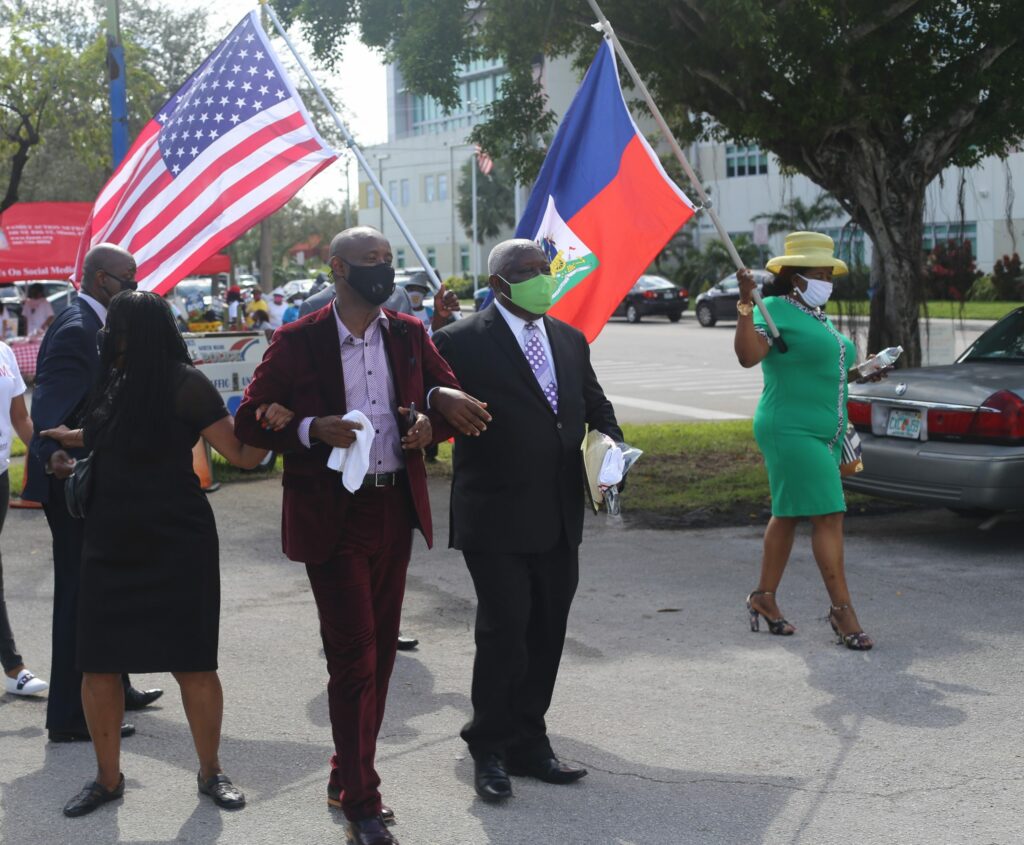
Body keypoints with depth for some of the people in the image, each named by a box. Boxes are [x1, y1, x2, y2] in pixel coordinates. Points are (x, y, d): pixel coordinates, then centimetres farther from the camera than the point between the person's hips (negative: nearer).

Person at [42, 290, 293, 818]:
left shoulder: (184, 385, -11)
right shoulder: (115, 381, 6)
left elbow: (242, 456, -11)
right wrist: (70, 437, 24)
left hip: (176, 543, -5)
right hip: (111, 543, 6)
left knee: (191, 663, 0)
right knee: (98, 664, 4)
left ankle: (210, 772, 18)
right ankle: (108, 777, 19)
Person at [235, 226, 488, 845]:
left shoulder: (409, 335, 5)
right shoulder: (299, 342, -8)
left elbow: (454, 399, 14)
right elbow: (250, 423, -4)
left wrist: (430, 424, -9)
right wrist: (312, 430, -20)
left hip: (396, 509, 5)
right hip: (333, 517, -5)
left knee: (380, 653, 13)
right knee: (355, 659, -5)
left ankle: (348, 778, 29)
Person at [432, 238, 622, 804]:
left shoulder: (569, 340, 14)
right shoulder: (461, 343, -8)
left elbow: (594, 402, 23)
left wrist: (609, 439, 3)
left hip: (560, 521, 7)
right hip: (497, 522, -7)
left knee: (546, 635, 13)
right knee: (504, 634, -3)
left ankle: (528, 744, 28)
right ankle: (489, 750, 15)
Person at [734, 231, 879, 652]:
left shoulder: (817, 316, 18)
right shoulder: (777, 310, -10)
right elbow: (748, 355, -25)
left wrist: (856, 371, 13)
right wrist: (746, 305, -34)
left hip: (824, 433, 9)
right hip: (792, 431, -9)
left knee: (788, 515, 13)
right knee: (828, 515, -12)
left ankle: (764, 598, 22)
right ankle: (842, 610, -7)